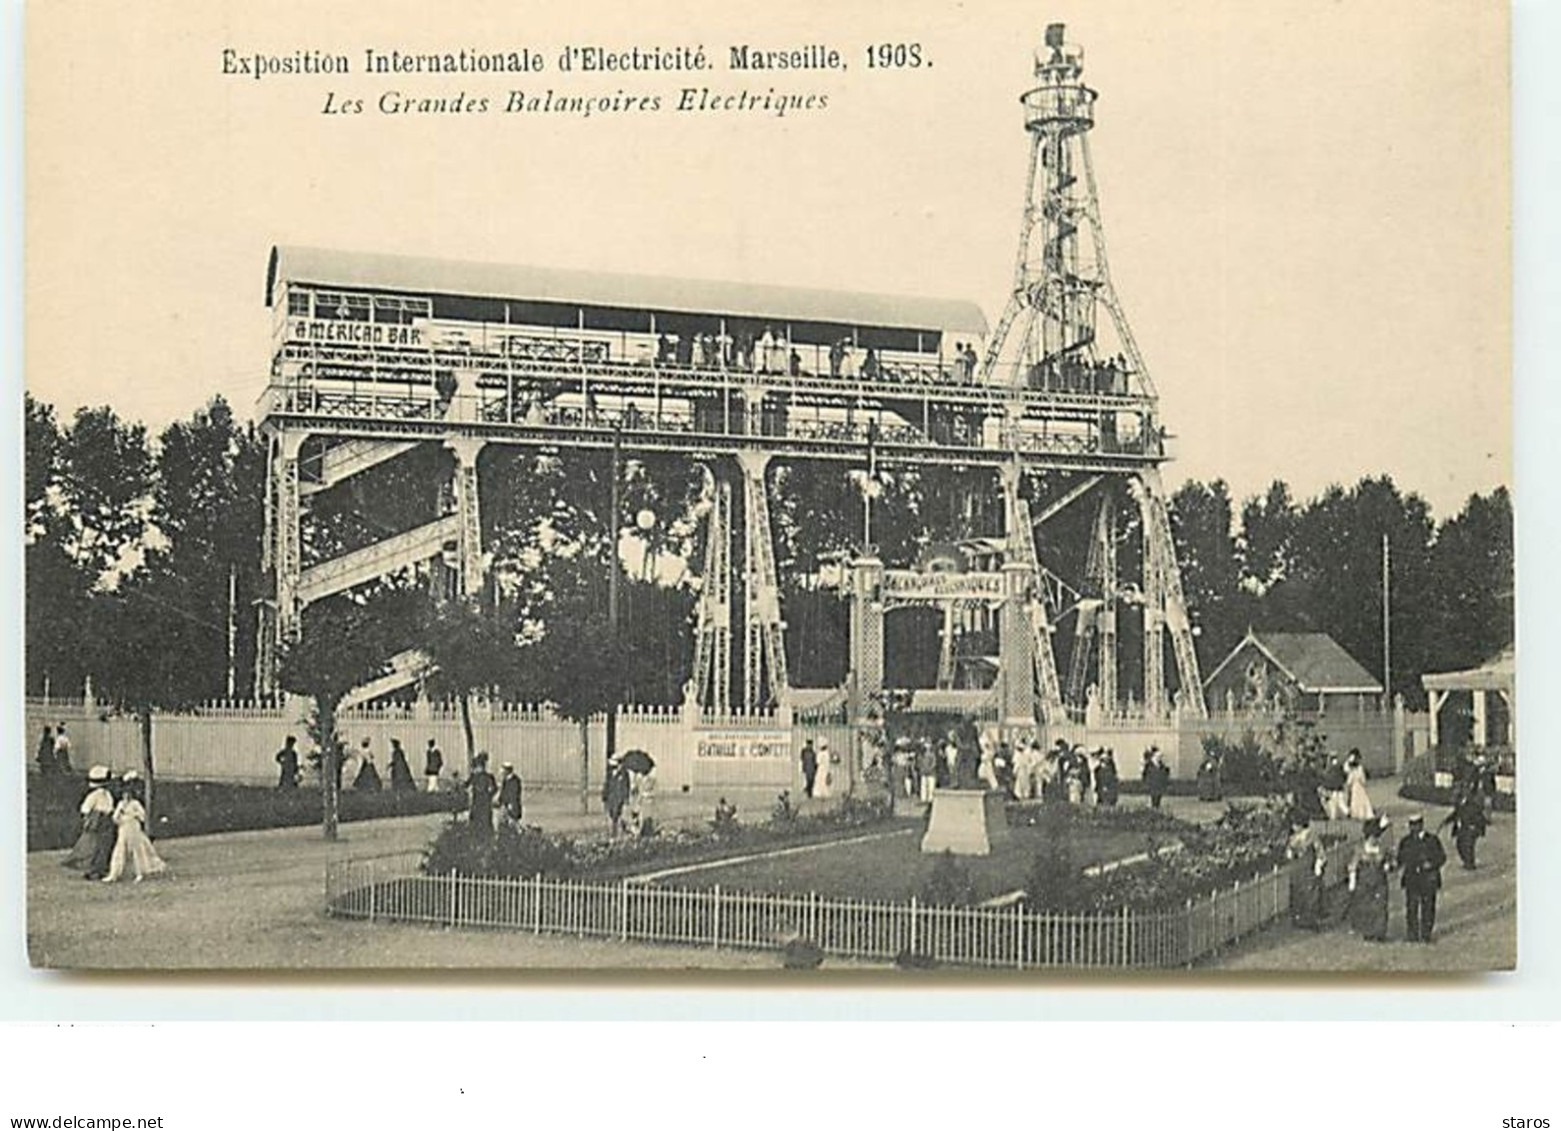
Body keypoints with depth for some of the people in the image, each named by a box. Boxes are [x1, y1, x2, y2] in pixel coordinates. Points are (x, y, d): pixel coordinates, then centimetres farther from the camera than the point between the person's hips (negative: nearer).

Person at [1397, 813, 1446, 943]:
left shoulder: (1432, 840, 4)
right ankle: (1412, 935, 4)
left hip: (1428, 878, -1)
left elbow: (1442, 857, 5)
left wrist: (1432, 864, -11)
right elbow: (1400, 858, 12)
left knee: (1428, 907, 0)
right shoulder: (1405, 841, 9)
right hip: (1411, 878, 1)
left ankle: (1426, 935, 9)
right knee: (1411, 907, -3)